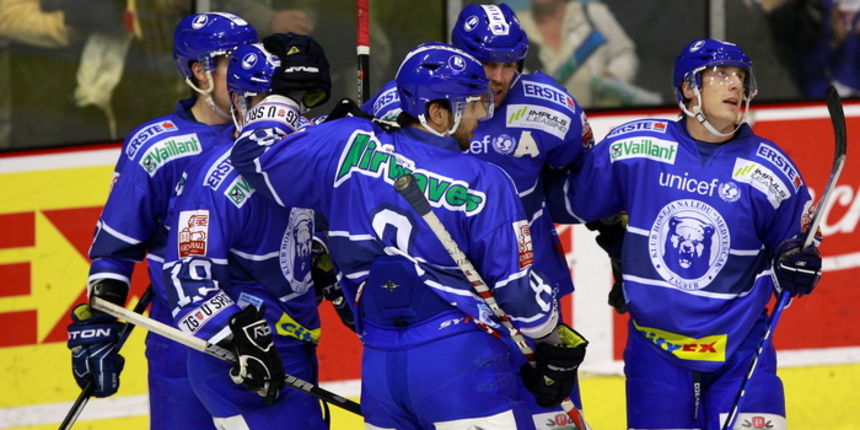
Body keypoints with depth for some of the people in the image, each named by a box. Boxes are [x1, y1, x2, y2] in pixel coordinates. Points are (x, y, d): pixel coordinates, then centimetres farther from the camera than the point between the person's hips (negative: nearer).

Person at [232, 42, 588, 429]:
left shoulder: (349, 145, 1)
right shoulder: (484, 184, -7)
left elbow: (253, 156, 10)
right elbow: (516, 287, -4)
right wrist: (554, 337, 13)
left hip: (379, 366, 5)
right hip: (461, 363, -5)